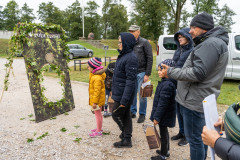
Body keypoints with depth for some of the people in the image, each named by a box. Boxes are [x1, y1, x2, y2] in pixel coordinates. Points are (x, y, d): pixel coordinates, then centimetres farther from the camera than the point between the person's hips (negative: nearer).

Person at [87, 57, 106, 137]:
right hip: (99, 100, 10)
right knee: (98, 114, 20)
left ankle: (98, 132, 14)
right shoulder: (94, 75, 7)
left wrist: (95, 102, -24)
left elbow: (97, 91, -26)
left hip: (97, 100, -10)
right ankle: (99, 128, 35)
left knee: (97, 114, 1)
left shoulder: (97, 78, -26)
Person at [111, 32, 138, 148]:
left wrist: (125, 99, -25)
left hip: (123, 95, -9)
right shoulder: (123, 55, 10)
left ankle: (126, 138, 21)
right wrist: (114, 90, 21)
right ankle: (127, 138, 32)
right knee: (125, 115, 17)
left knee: (116, 114, 4)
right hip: (119, 93, 9)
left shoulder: (131, 58, -21)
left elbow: (131, 80, -25)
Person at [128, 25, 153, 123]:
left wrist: (147, 74, -13)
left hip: (141, 73, -5)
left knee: (142, 95, 2)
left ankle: (142, 114, 18)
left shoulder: (144, 43, -5)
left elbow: (149, 59, -8)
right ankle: (133, 112, 27)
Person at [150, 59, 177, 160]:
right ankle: (166, 151, 39)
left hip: (164, 115, -10)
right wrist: (156, 115, 21)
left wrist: (157, 117, -20)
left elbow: (162, 103, -26)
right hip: (165, 115, 10)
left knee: (163, 133, 5)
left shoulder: (167, 84, -26)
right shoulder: (165, 82, 6)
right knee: (164, 132, 22)